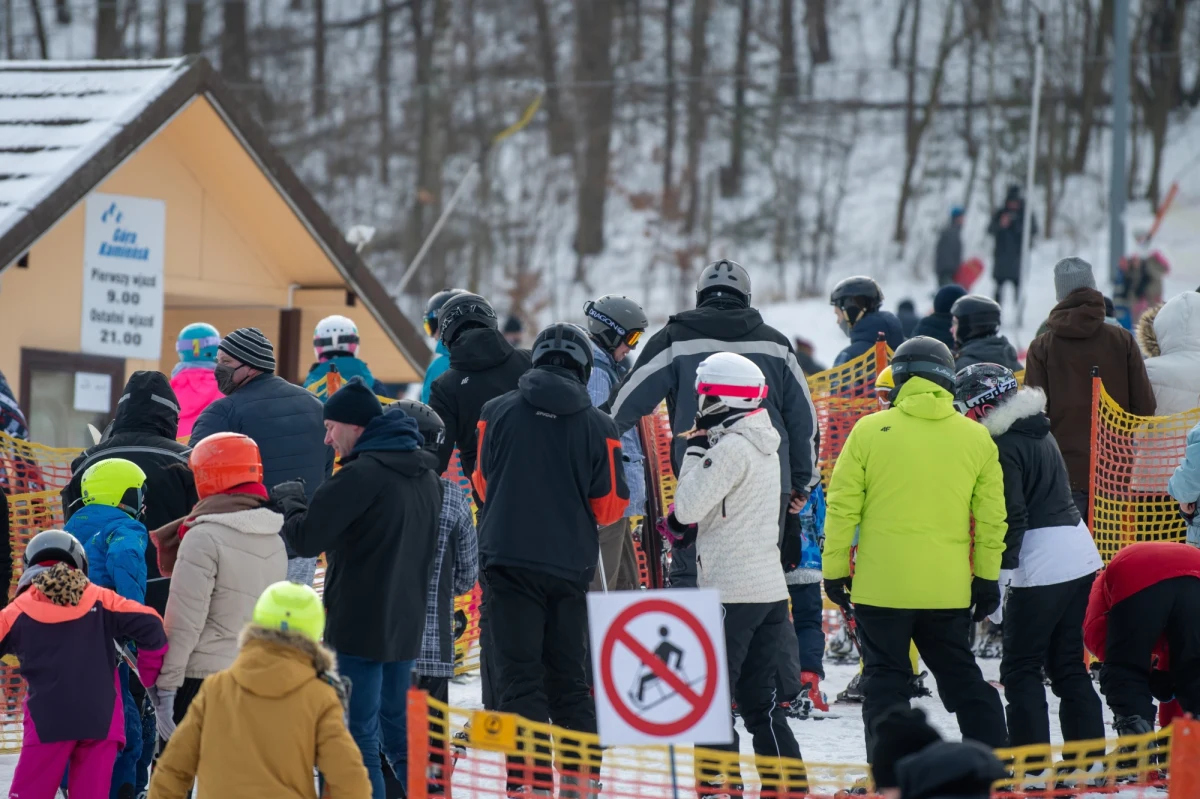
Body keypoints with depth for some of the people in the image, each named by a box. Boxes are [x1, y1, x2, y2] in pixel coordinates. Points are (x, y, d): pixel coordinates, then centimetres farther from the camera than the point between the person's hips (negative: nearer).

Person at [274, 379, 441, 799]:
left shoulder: (362, 474, -18)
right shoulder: (425, 474, 11)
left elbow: (307, 538, -17)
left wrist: (289, 499, 1)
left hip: (359, 626, -8)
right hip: (406, 624, 8)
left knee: (358, 735, -3)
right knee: (398, 731, 18)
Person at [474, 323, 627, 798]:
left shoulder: (498, 413, -3)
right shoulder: (598, 426, -3)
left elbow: (484, 482, 8)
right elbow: (611, 504, 0)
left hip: (509, 559, -2)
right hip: (570, 566, 2)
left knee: (520, 676, -2)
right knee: (569, 677, 16)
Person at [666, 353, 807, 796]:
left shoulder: (731, 448, -15)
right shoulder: (763, 446, 14)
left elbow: (687, 509, -15)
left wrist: (694, 451, -8)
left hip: (733, 592, -9)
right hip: (770, 589, 9)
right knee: (759, 701, 13)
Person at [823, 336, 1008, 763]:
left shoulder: (870, 430, -4)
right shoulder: (976, 438, 4)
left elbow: (842, 507, -3)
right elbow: (991, 516, 8)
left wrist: (835, 569, 6)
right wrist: (987, 579, 16)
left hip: (882, 586, -3)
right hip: (949, 588, 3)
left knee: (886, 680, 4)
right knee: (962, 678, 14)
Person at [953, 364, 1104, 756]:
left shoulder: (1005, 446, -14)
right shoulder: (1039, 433, 14)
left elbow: (1012, 517, -19)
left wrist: (1000, 576, -17)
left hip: (1041, 566, -9)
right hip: (1079, 553, 9)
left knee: (1020, 668, -2)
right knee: (1068, 665, 14)